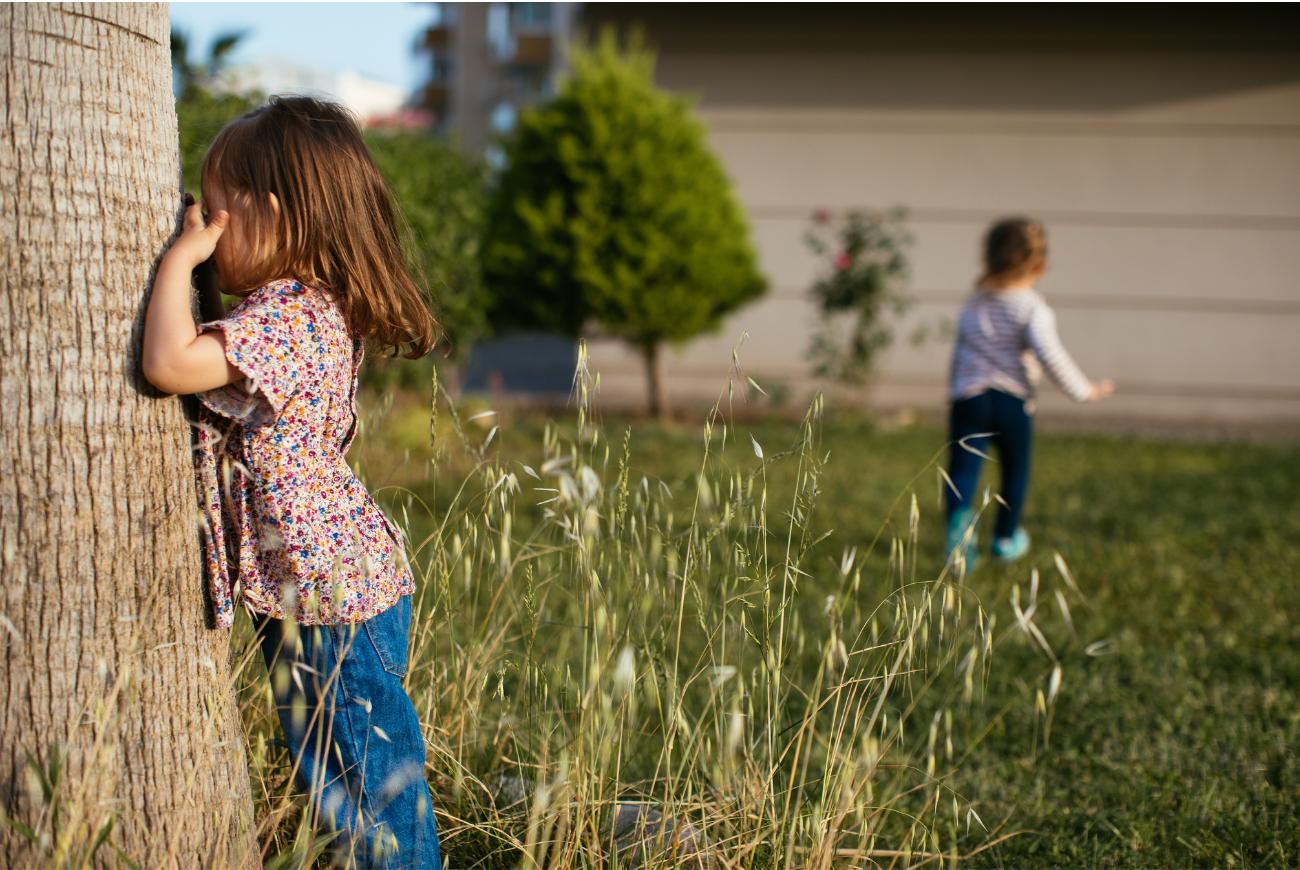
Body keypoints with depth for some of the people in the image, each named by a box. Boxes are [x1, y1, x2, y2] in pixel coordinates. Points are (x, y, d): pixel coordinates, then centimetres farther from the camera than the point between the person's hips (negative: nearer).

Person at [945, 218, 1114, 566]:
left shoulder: (975, 303, 10)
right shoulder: (1033, 308, -8)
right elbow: (1048, 354, -20)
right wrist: (1085, 391, -12)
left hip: (968, 399, 2)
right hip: (1012, 402, -2)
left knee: (963, 468, -7)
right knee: (1015, 471, 19)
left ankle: (960, 517, -36)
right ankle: (1006, 538, 32)